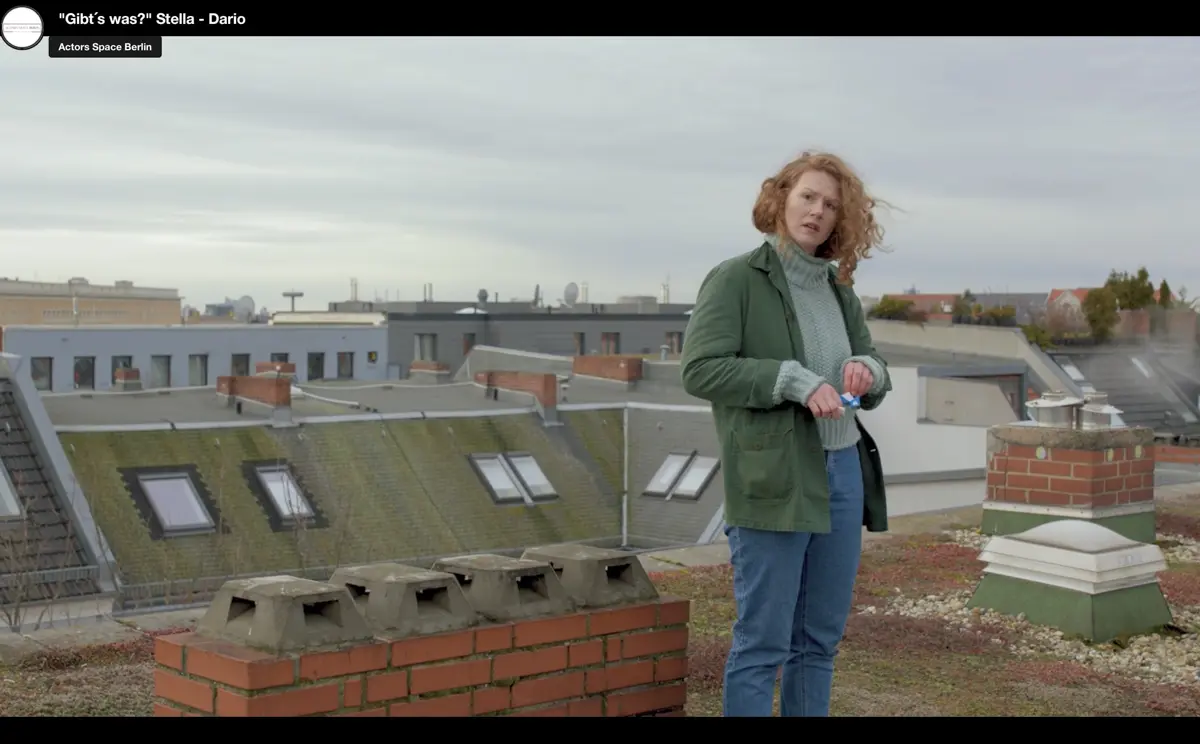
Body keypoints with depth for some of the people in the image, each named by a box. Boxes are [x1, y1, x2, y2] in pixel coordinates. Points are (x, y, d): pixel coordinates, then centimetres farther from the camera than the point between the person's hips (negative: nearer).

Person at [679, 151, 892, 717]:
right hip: (773, 480, -6)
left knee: (821, 638, 12)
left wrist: (867, 371, -8)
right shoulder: (736, 278, -5)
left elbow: (876, 382, 16)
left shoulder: (839, 289, 13)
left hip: (844, 473, 7)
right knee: (762, 643, -2)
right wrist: (794, 381, -22)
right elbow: (699, 369, -14)